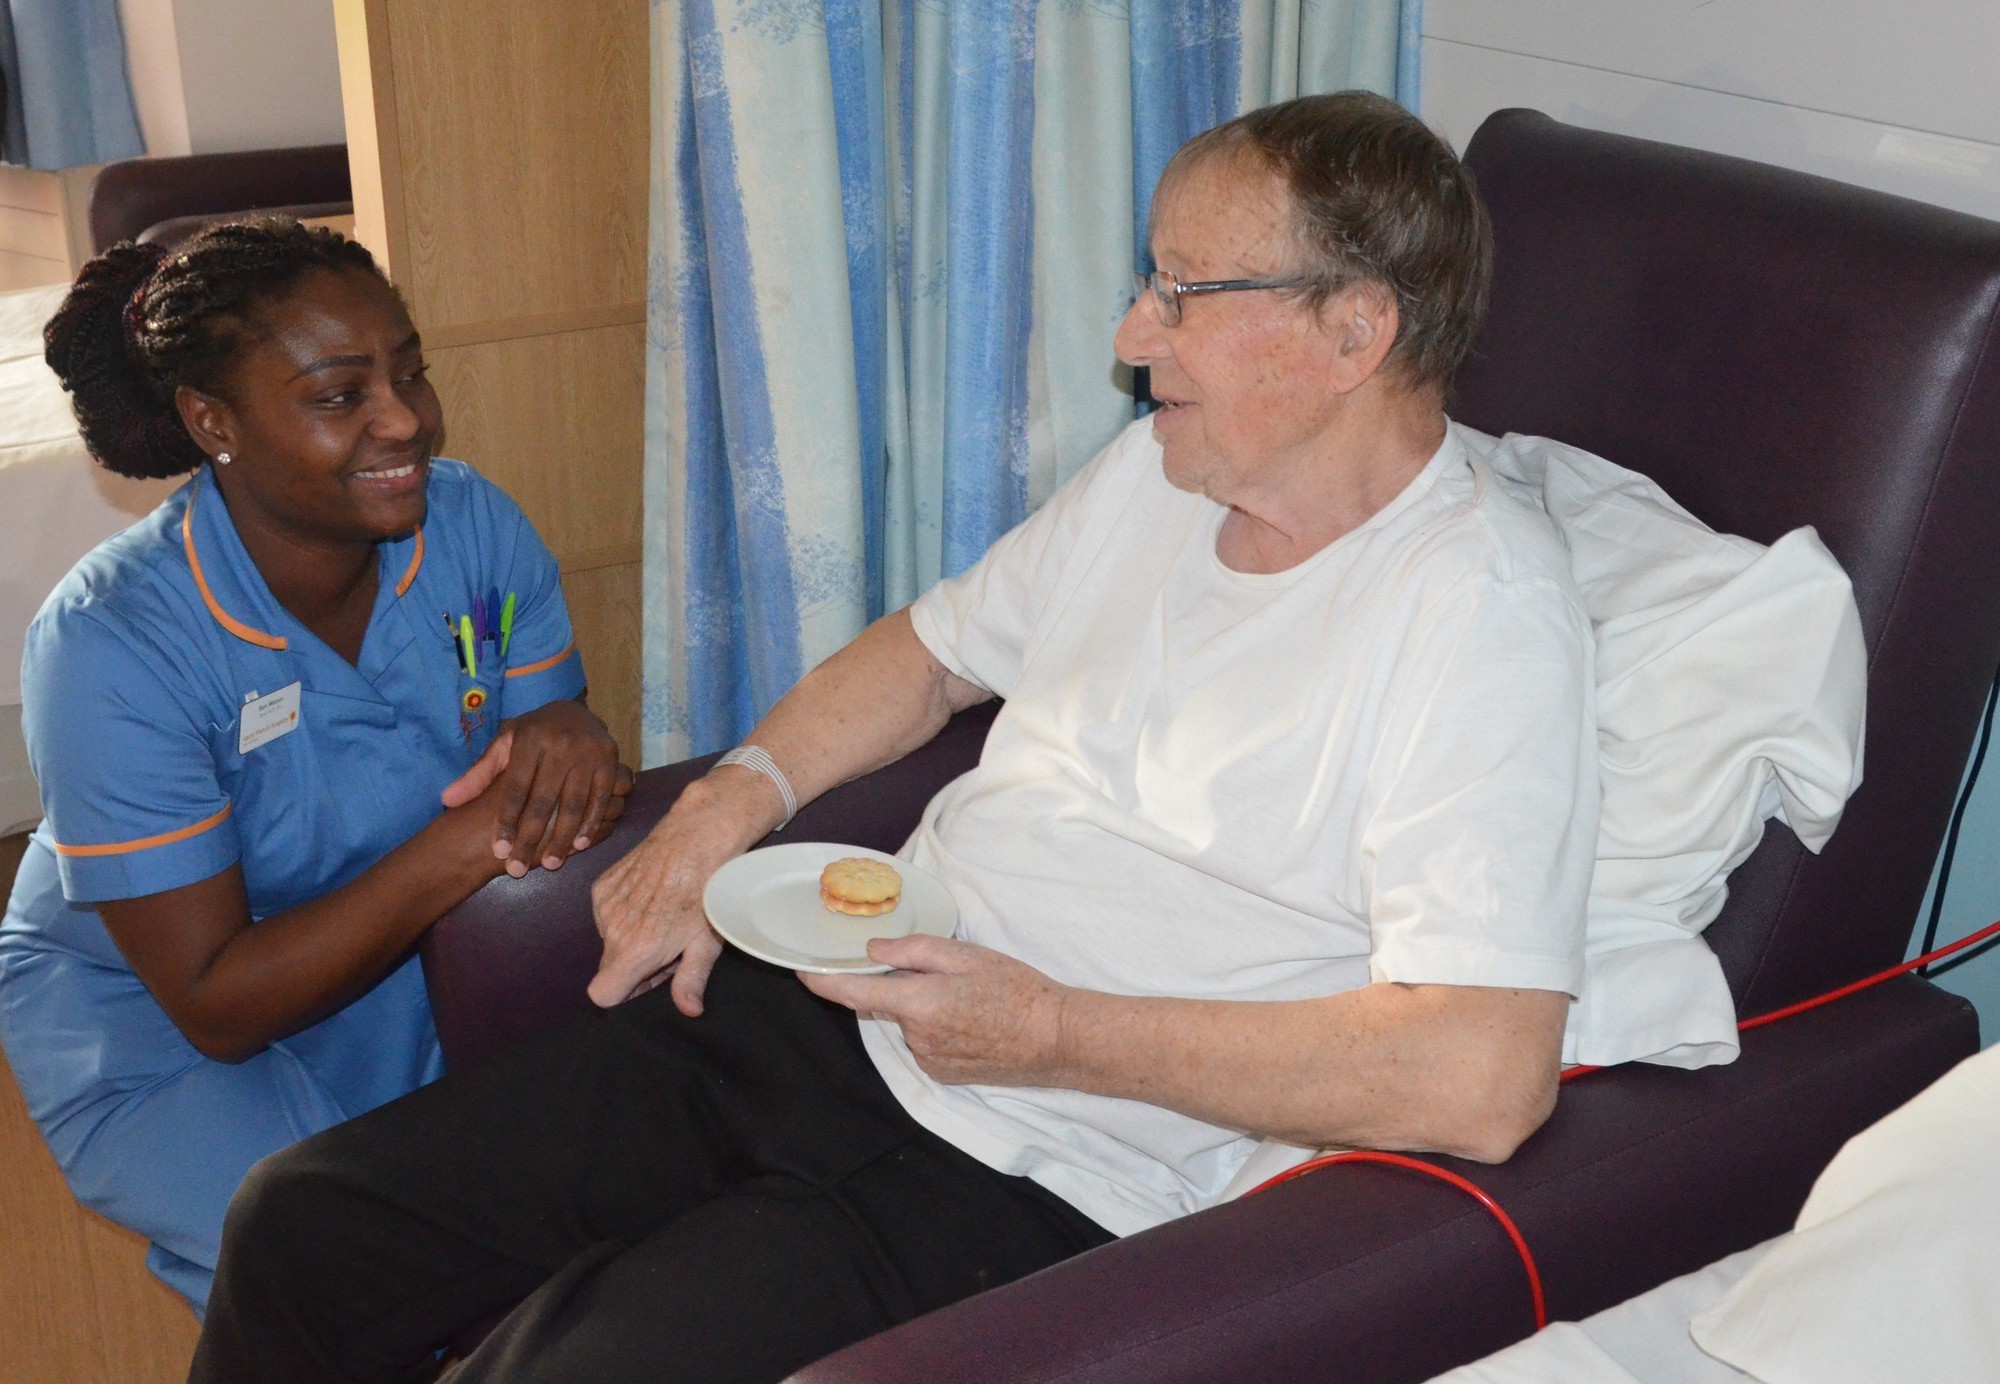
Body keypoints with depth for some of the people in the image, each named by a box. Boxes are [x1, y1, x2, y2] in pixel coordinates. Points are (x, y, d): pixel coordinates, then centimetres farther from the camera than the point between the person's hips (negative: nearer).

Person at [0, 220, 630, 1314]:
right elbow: (215, 1006, -26)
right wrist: (460, 848, -39)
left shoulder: (473, 525, -12)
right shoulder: (110, 645, -26)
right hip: (157, 1027, -4)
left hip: (417, 973, 4)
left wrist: (568, 740, -32)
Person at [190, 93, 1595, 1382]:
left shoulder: (1480, 610, -17)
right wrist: (730, 800, 5)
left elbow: (1483, 1079, -26)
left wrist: (1054, 1034, -21)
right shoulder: (1163, 464, 8)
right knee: (305, 1228, 4)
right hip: (827, 1011, 8)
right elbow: (938, 644, 22)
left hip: (1024, 1172, -7)